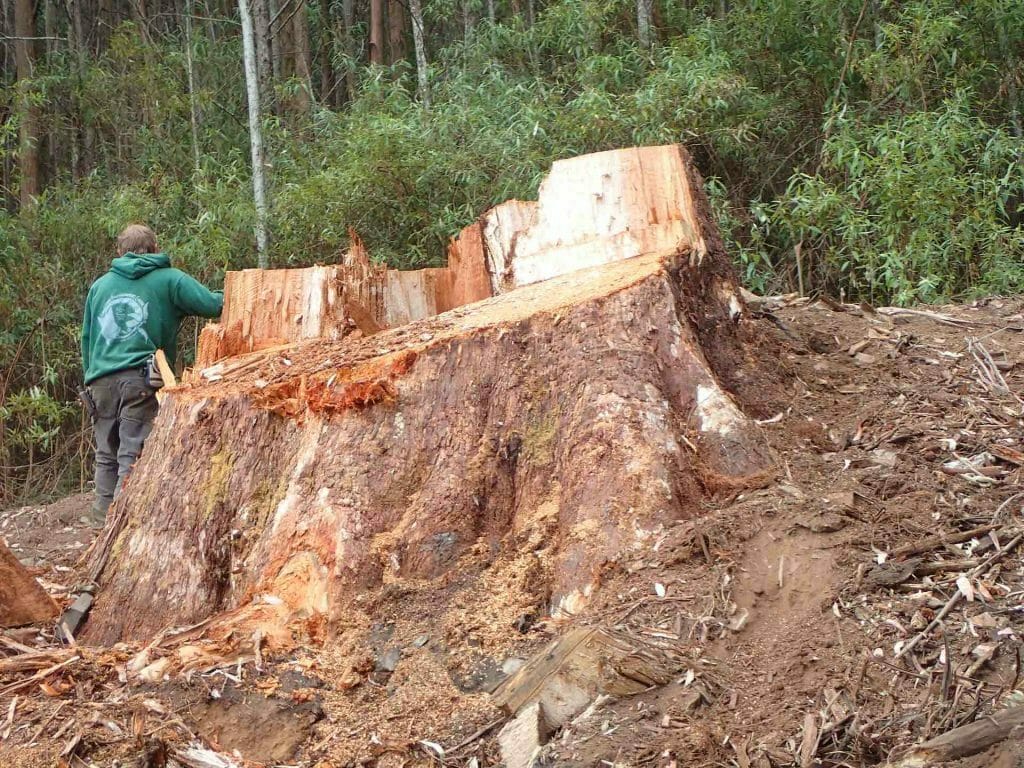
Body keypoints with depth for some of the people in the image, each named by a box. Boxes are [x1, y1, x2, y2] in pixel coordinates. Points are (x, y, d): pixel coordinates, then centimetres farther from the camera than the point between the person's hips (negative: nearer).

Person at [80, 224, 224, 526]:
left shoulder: (100, 285, 19)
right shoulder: (169, 279, 5)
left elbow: (86, 338, 22)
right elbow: (213, 305, -4)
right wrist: (228, 295, 18)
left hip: (101, 378, 4)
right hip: (140, 379, -4)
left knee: (106, 453, 15)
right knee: (133, 454, -3)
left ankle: (103, 513, 16)